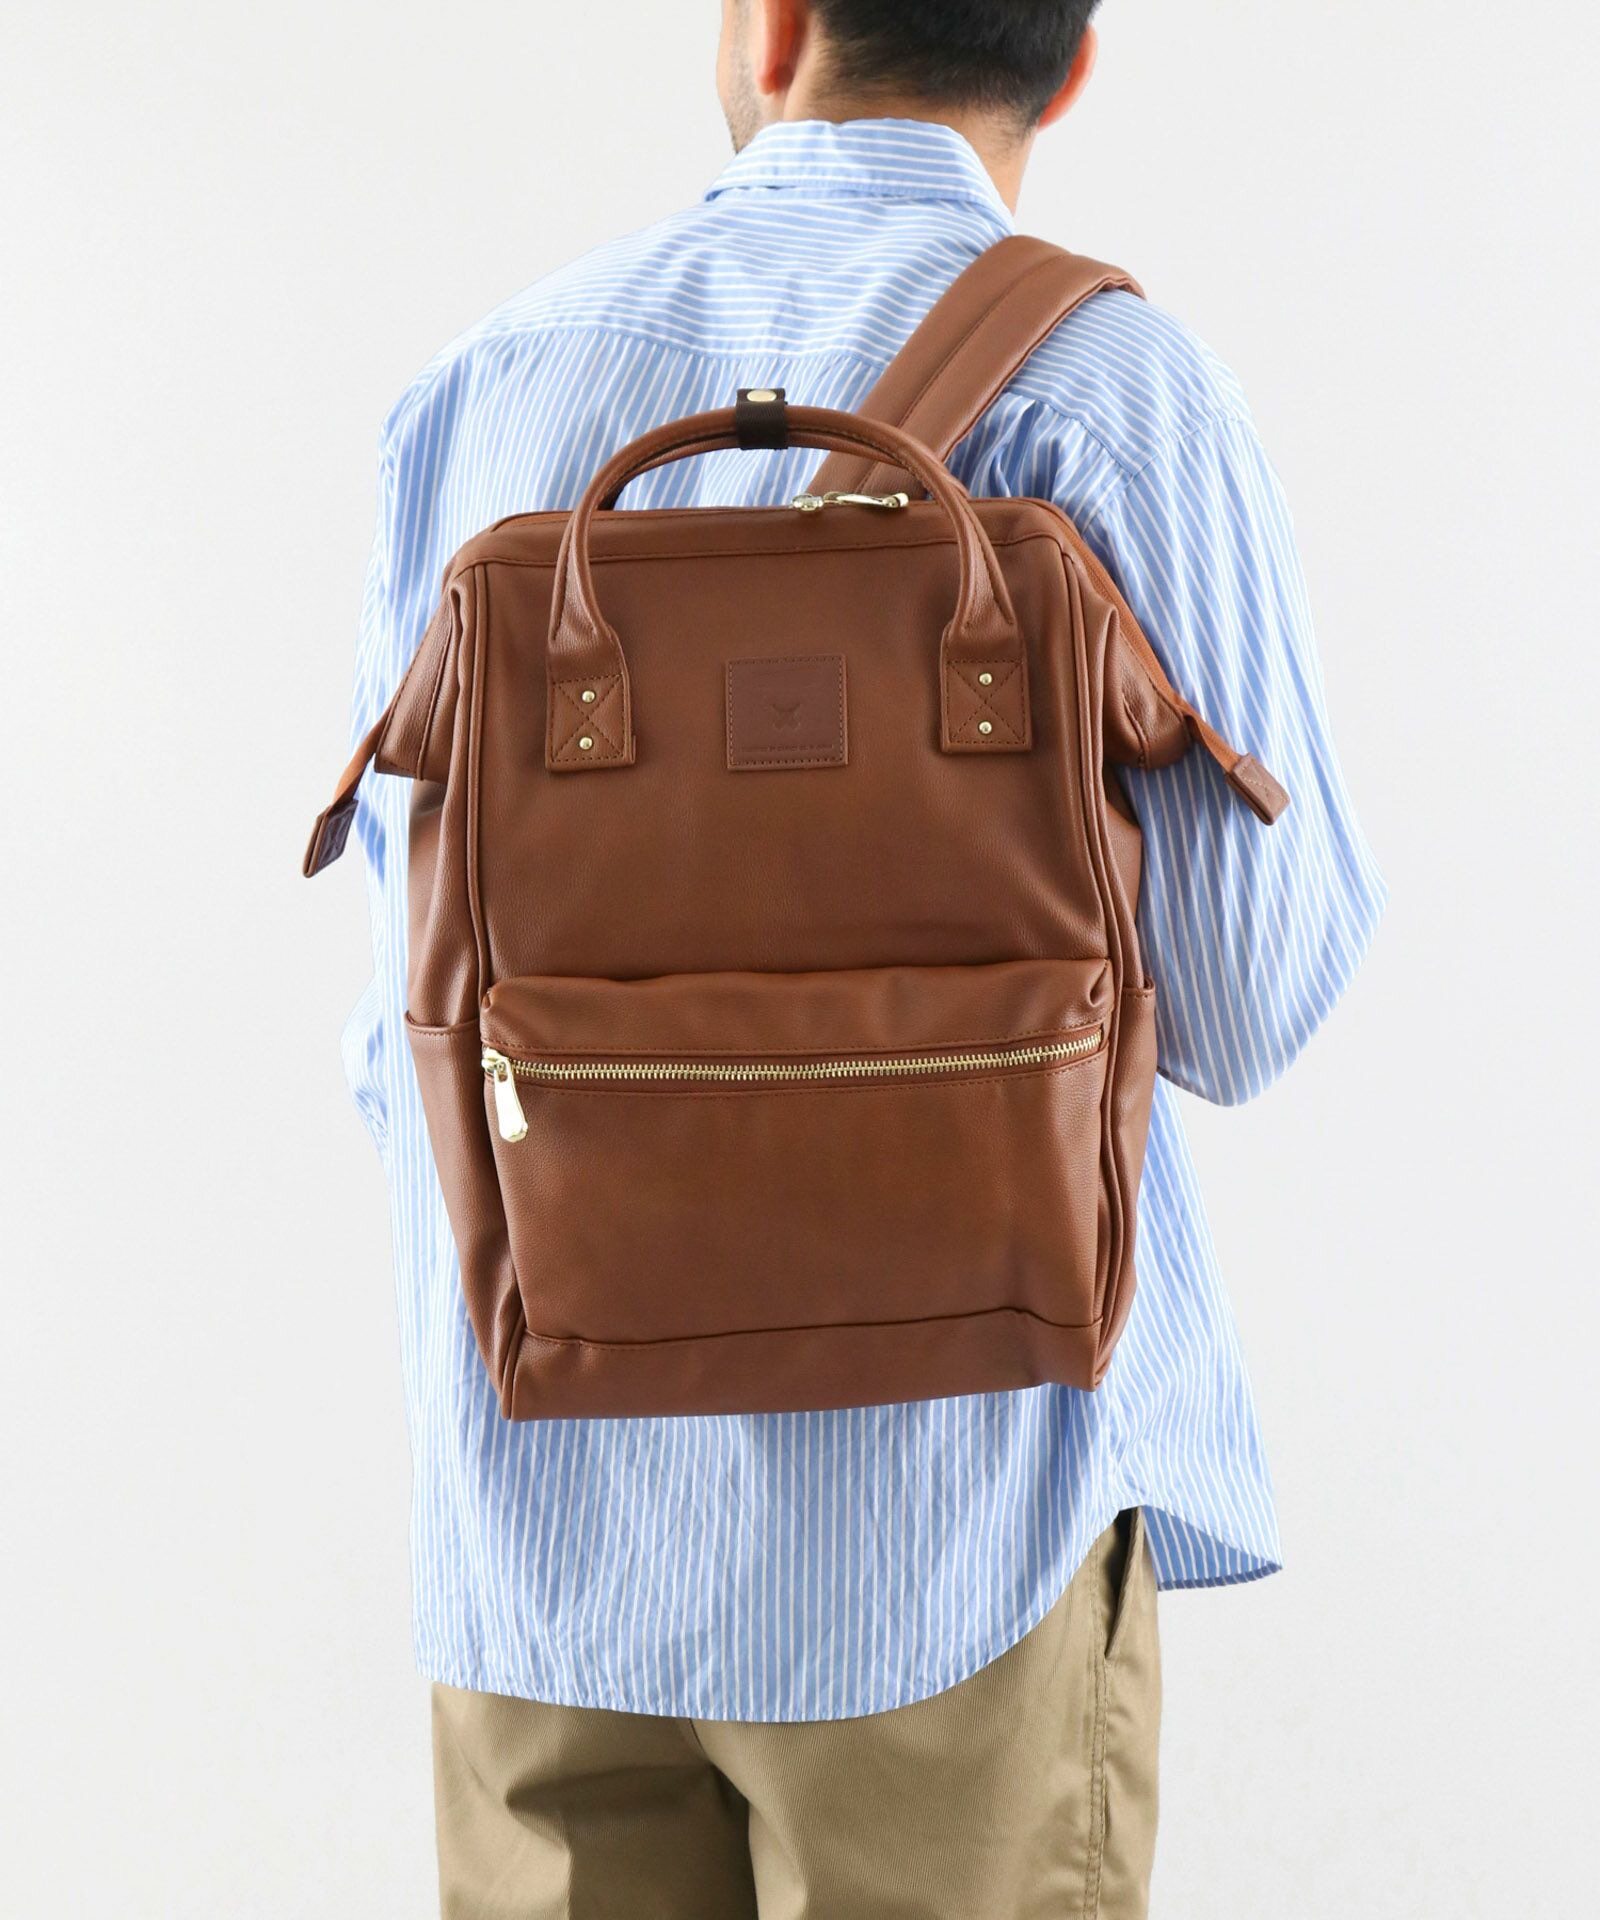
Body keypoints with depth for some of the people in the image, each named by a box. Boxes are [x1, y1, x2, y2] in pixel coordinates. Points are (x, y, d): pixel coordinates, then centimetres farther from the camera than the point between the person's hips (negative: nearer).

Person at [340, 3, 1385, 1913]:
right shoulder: (1105, 381, -11)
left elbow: (422, 990, 8)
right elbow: (1247, 996, -10)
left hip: (544, 1501, 4)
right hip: (940, 1481, -4)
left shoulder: (480, 391, 3)